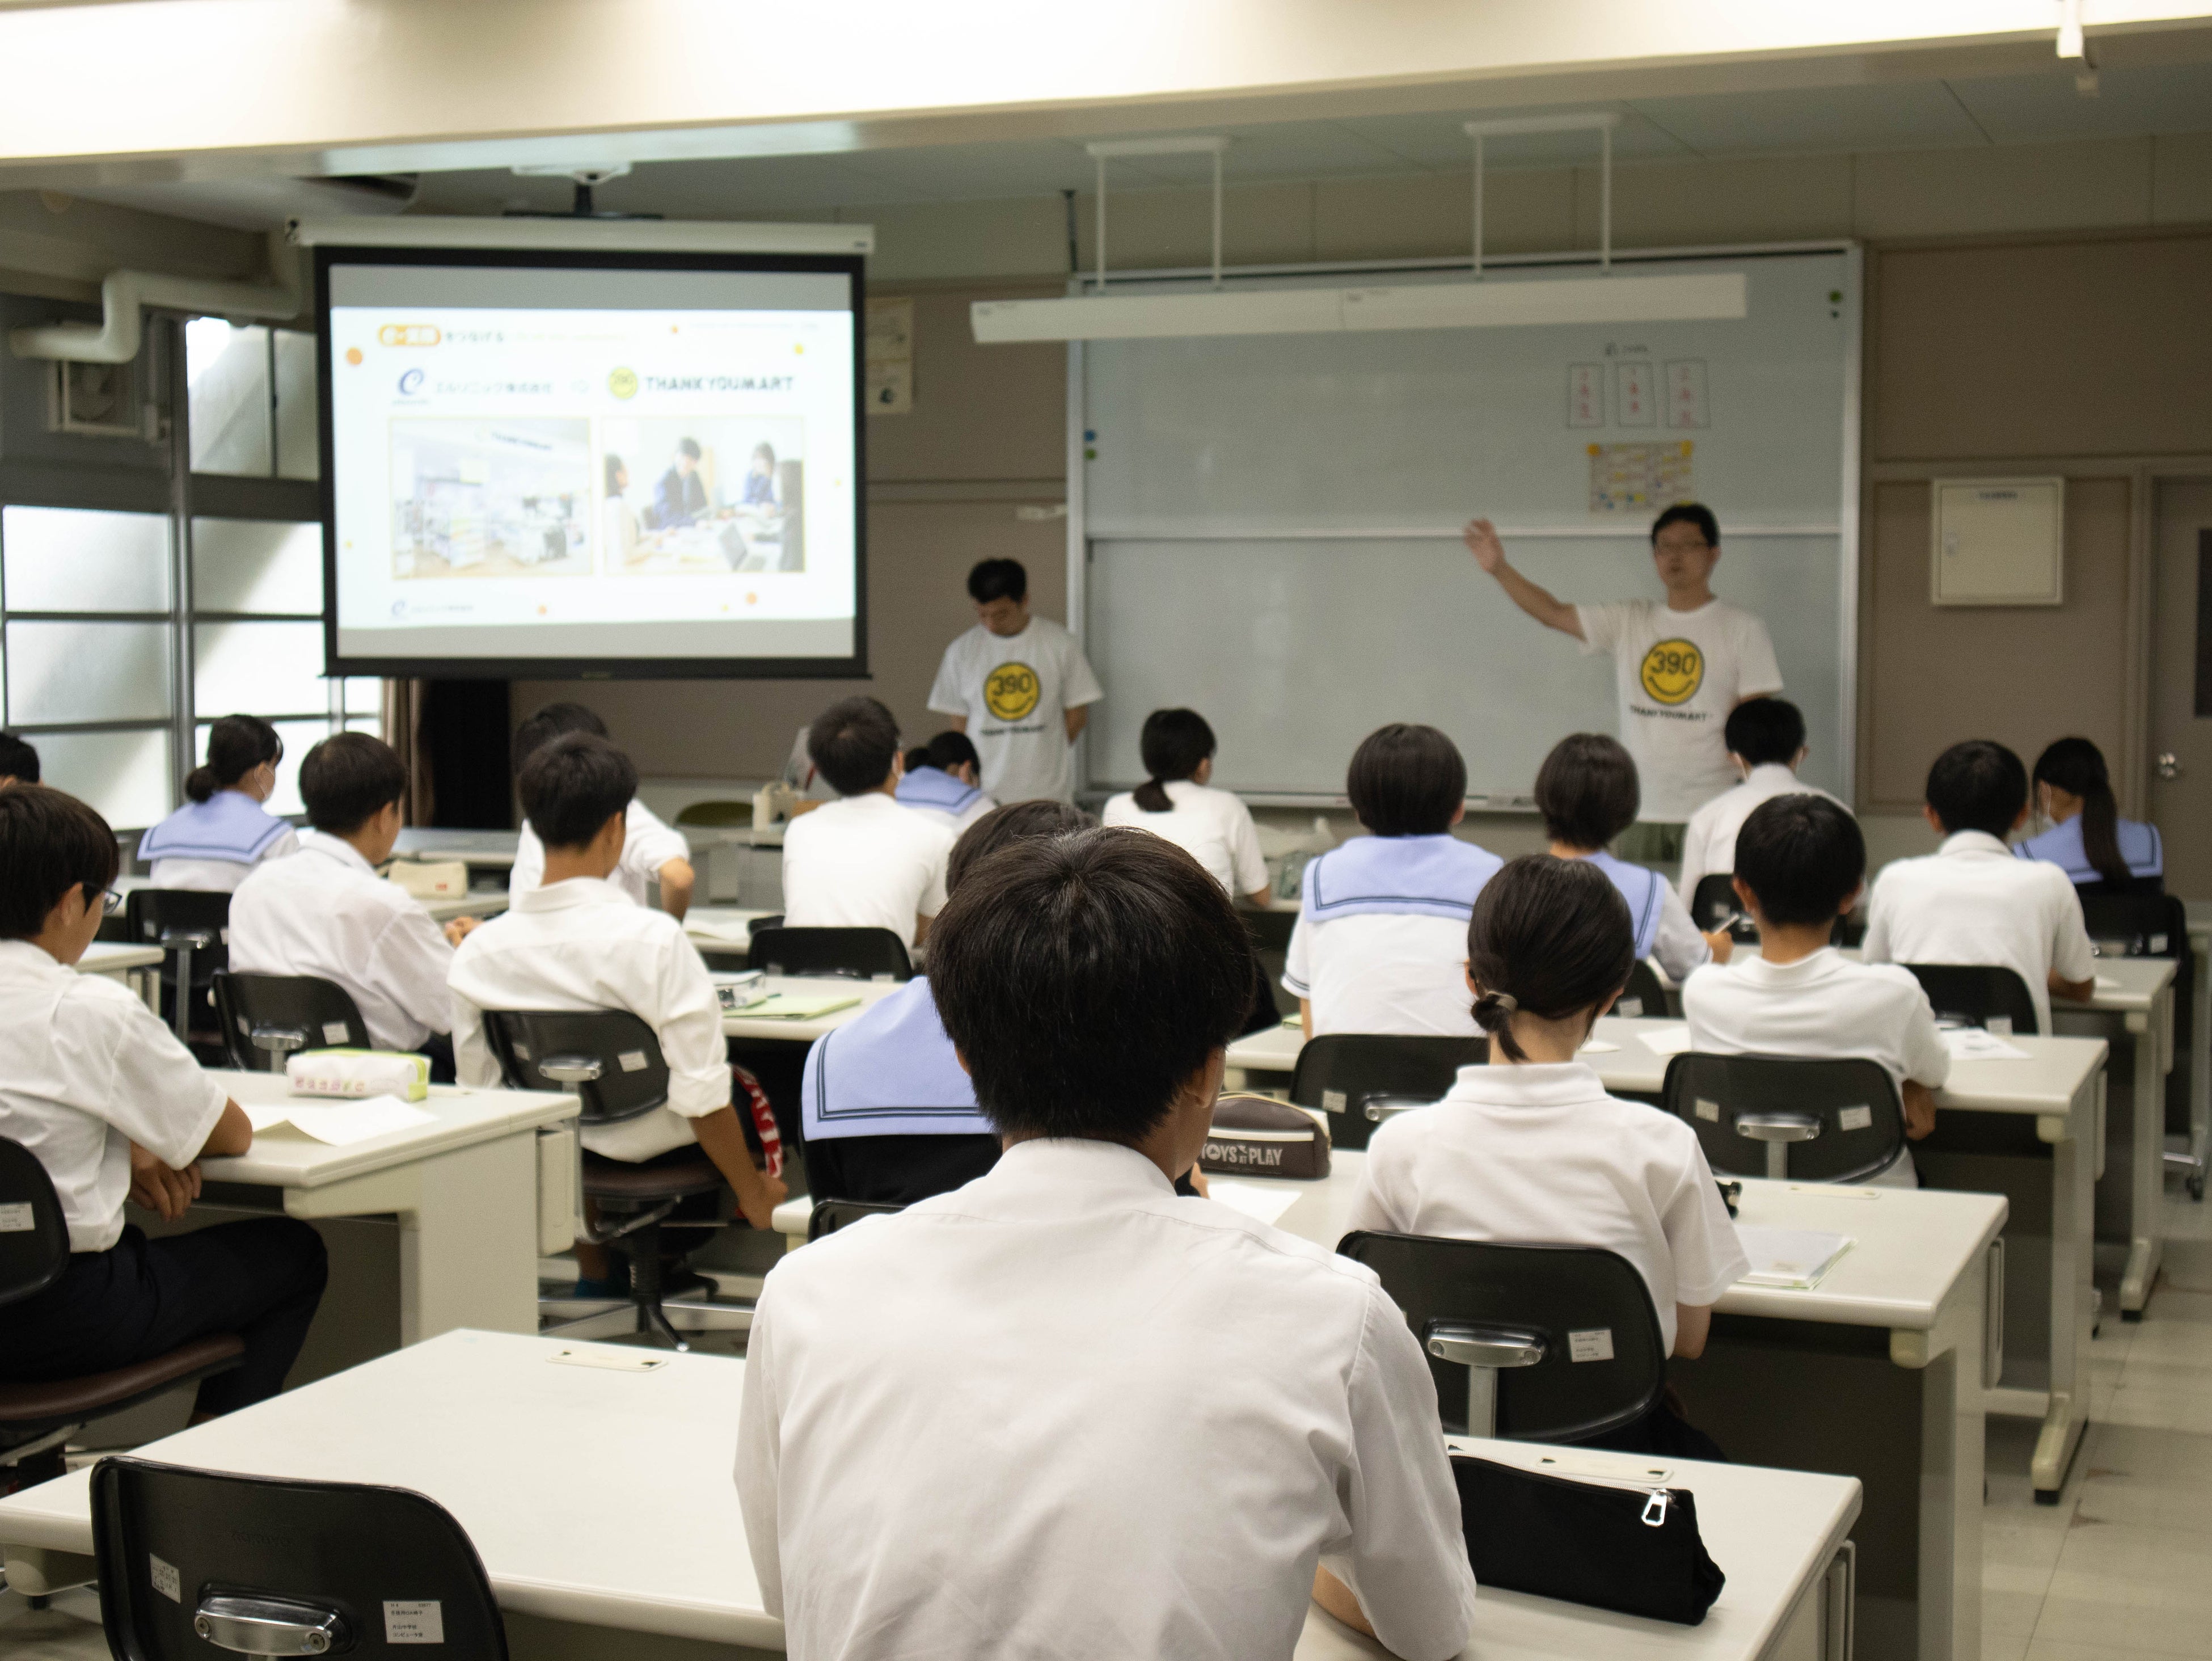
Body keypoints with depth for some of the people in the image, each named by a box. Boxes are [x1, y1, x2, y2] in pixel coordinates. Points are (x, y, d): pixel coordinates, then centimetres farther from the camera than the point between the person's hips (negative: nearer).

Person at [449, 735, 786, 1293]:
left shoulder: (476, 950, -12)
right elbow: (701, 1094, -23)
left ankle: (595, 1270, 40)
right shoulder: (652, 938, -26)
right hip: (654, 1154, -4)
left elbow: (478, 1090, -1)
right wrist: (751, 1191, -8)